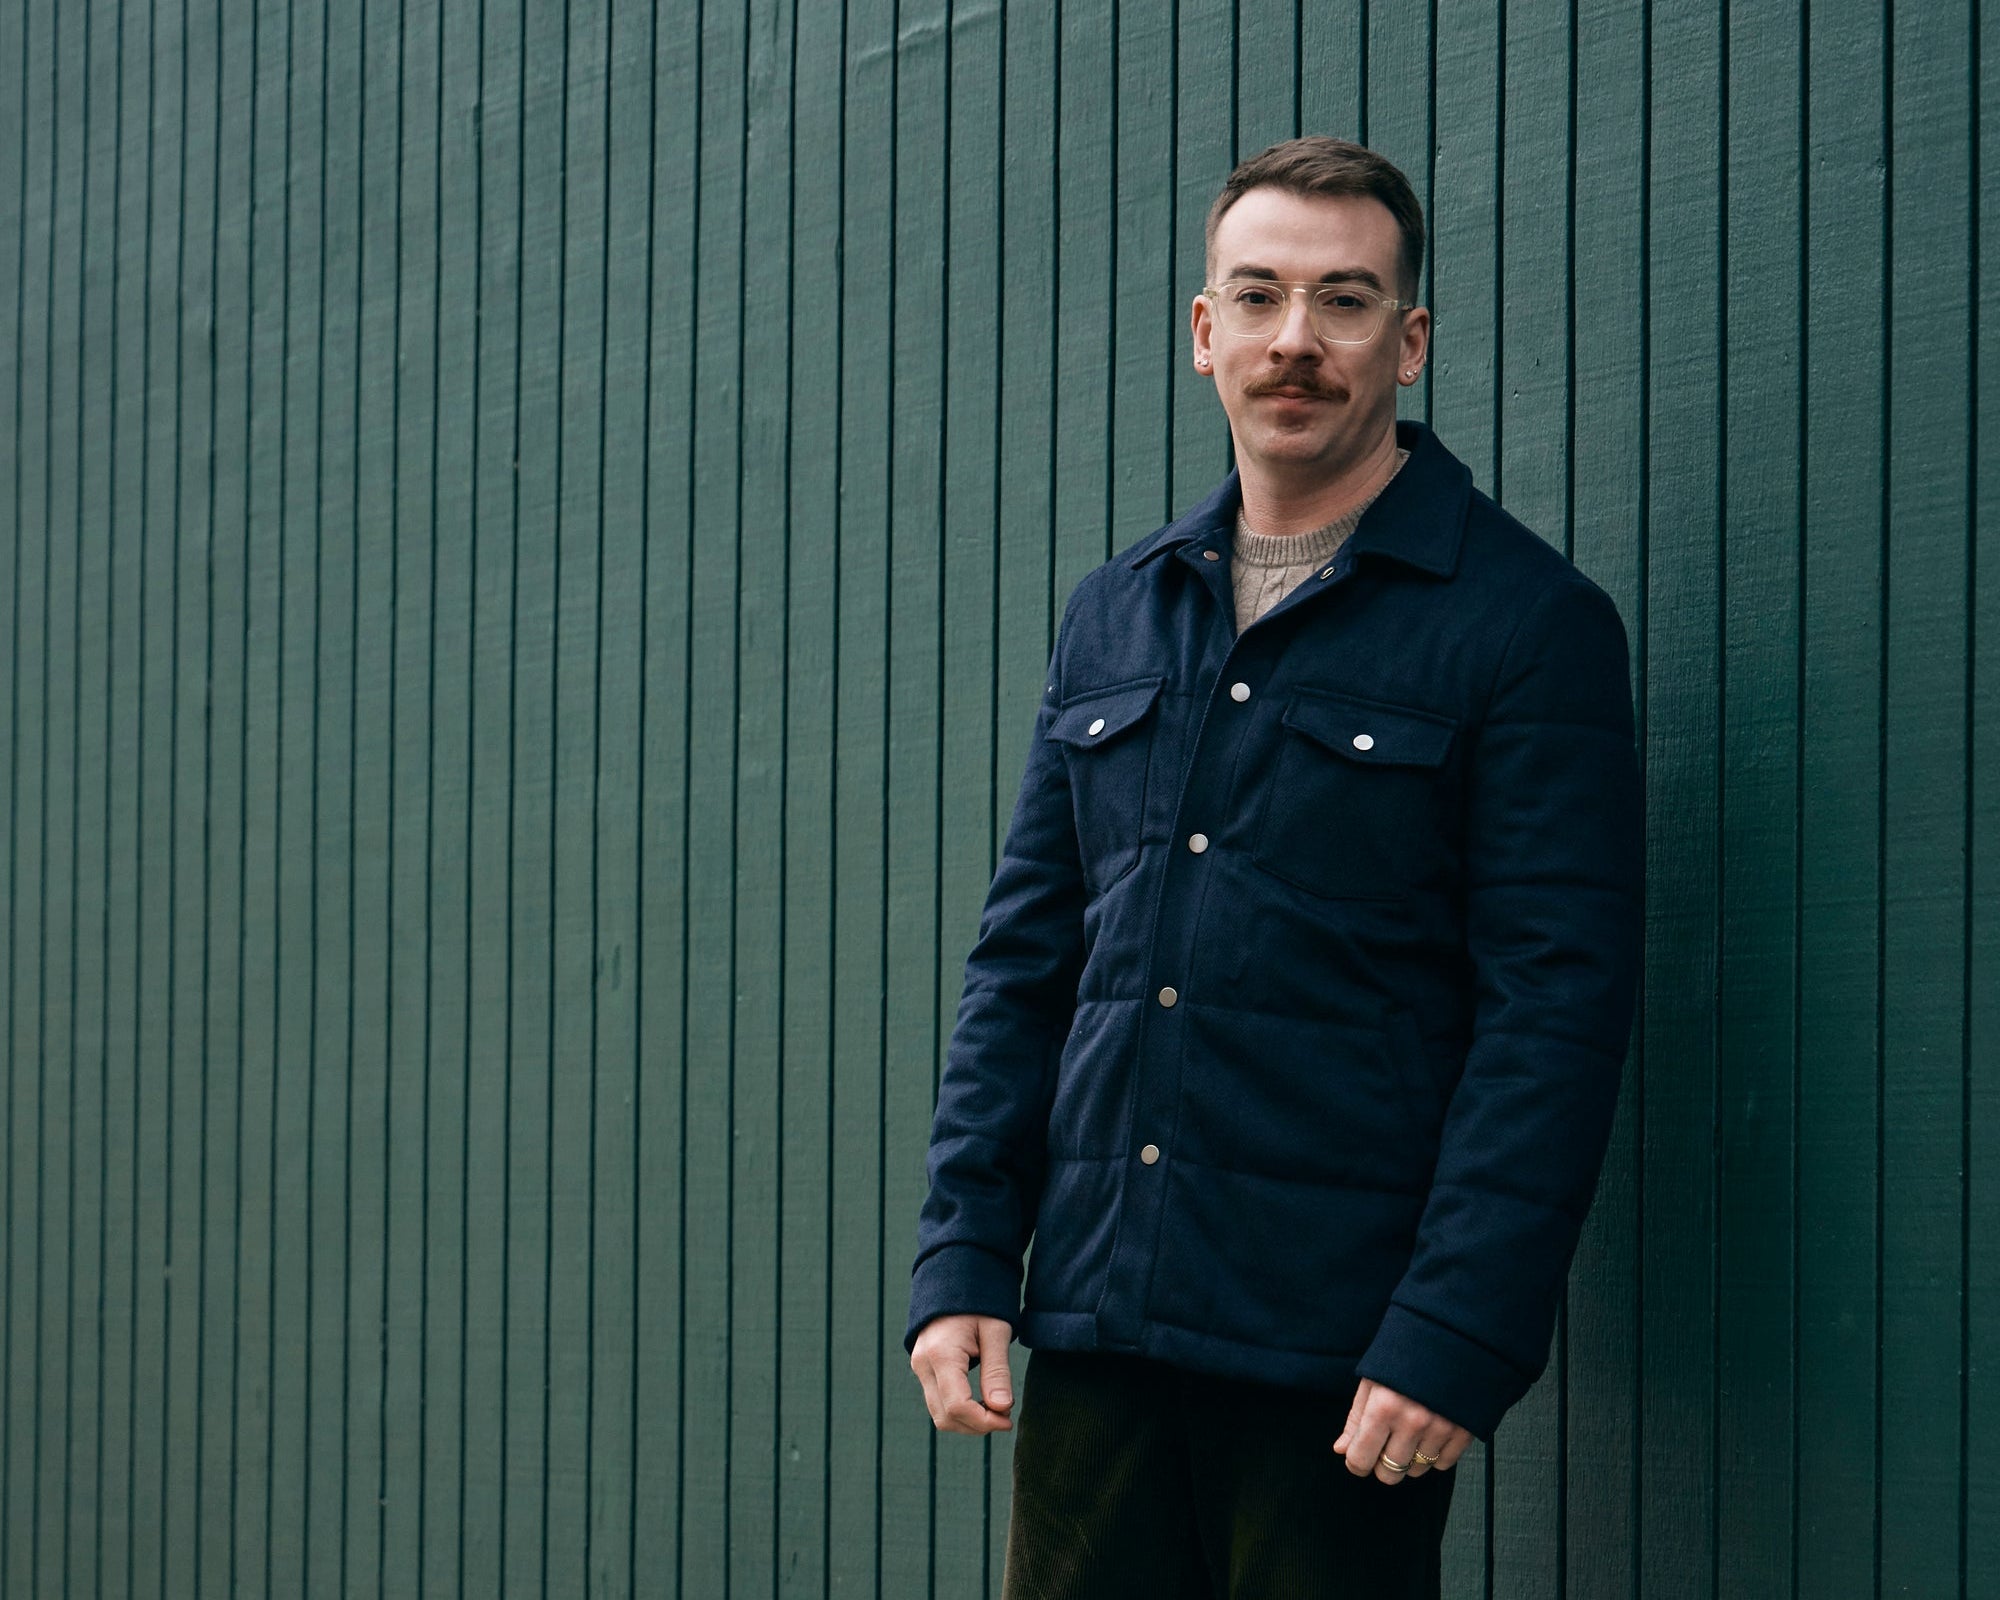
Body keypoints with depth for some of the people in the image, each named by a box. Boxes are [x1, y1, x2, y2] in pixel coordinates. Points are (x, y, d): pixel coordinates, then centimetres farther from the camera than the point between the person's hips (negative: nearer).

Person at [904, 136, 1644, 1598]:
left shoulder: (1530, 622, -4)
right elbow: (1024, 960, 15)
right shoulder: (1114, 615, 13)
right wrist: (962, 1260, 6)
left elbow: (1558, 1008, -9)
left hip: (1342, 1363, -5)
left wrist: (1457, 1334, -16)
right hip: (1097, 1324, 5)